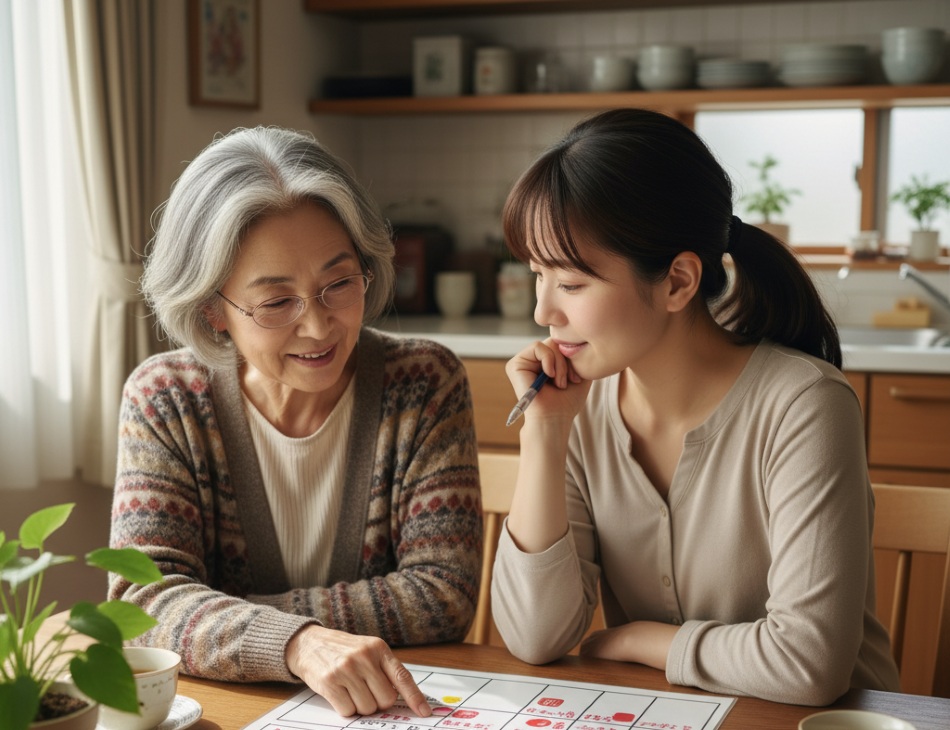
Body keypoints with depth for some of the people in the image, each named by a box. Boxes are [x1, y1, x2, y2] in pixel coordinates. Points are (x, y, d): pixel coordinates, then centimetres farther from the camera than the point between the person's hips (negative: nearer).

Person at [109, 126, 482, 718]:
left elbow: (443, 595, -12)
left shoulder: (424, 385, -7)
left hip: (398, 706, 0)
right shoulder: (163, 399, -6)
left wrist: (208, 616, -15)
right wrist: (298, 643, -34)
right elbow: (143, 599, -14)